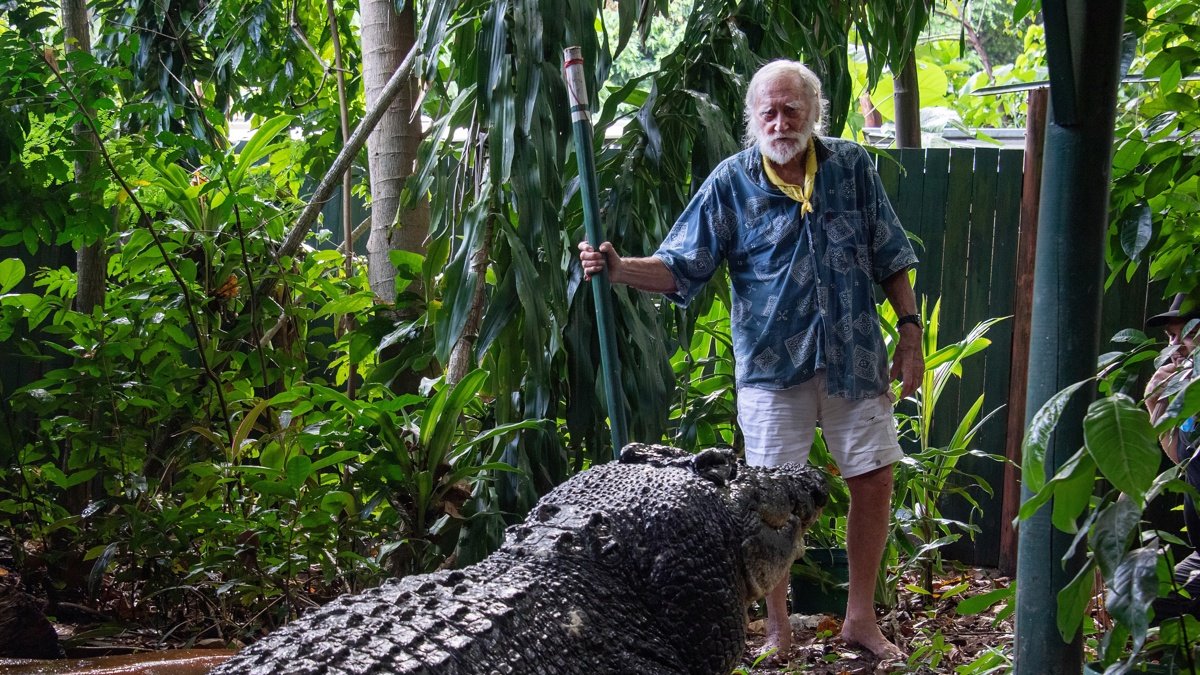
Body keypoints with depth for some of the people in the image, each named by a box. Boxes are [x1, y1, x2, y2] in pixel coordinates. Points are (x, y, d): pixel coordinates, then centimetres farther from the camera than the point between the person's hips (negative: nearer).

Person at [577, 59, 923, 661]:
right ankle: (777, 629, 15)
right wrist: (618, 269, -24)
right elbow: (680, 267, -7)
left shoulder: (851, 167, 2)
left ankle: (860, 619, 21)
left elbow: (890, 259, 8)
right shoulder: (730, 183, -4)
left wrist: (910, 332, 3)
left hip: (855, 358, 2)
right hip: (772, 364, -2)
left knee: (873, 481, 5)